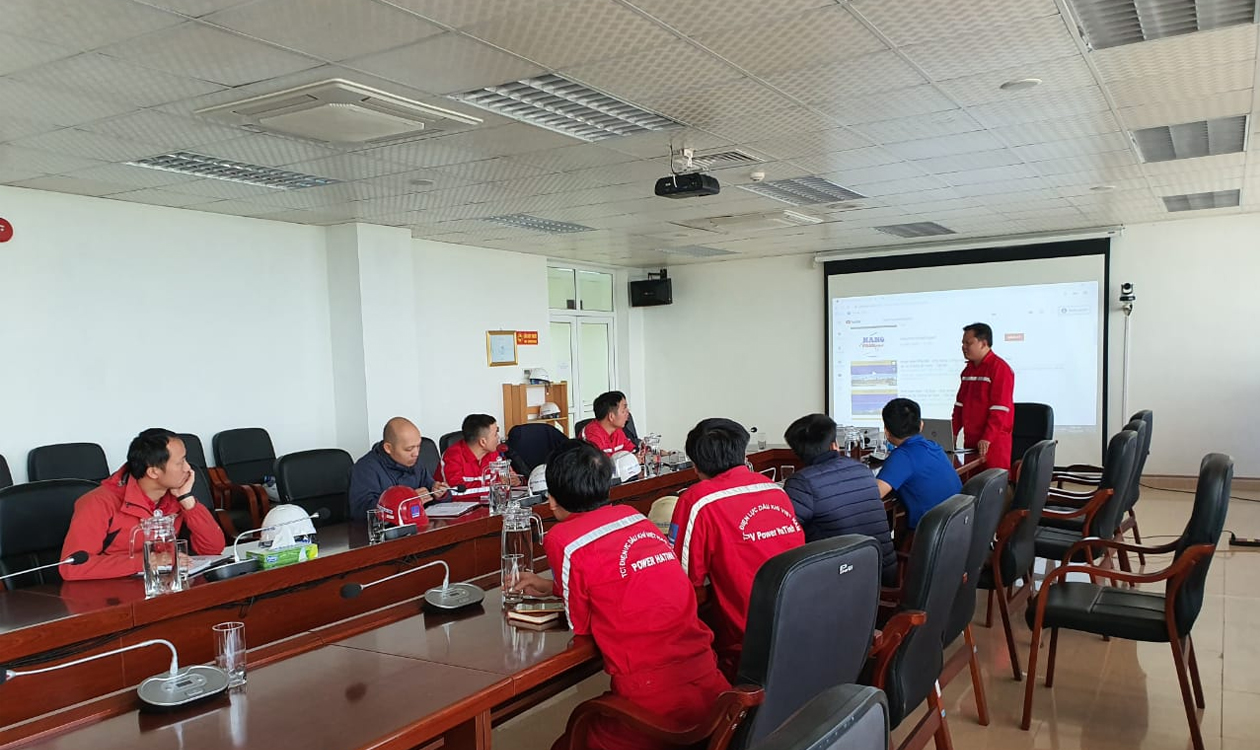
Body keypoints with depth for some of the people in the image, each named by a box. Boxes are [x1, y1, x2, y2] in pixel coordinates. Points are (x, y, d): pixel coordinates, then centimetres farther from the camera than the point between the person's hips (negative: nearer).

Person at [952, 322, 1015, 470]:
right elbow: (960, 403, 18)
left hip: (993, 442, -7)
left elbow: (999, 409, -17)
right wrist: (954, 433, 11)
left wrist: (987, 438, -20)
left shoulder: (1000, 368, -11)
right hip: (970, 440, 8)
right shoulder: (969, 368, 14)